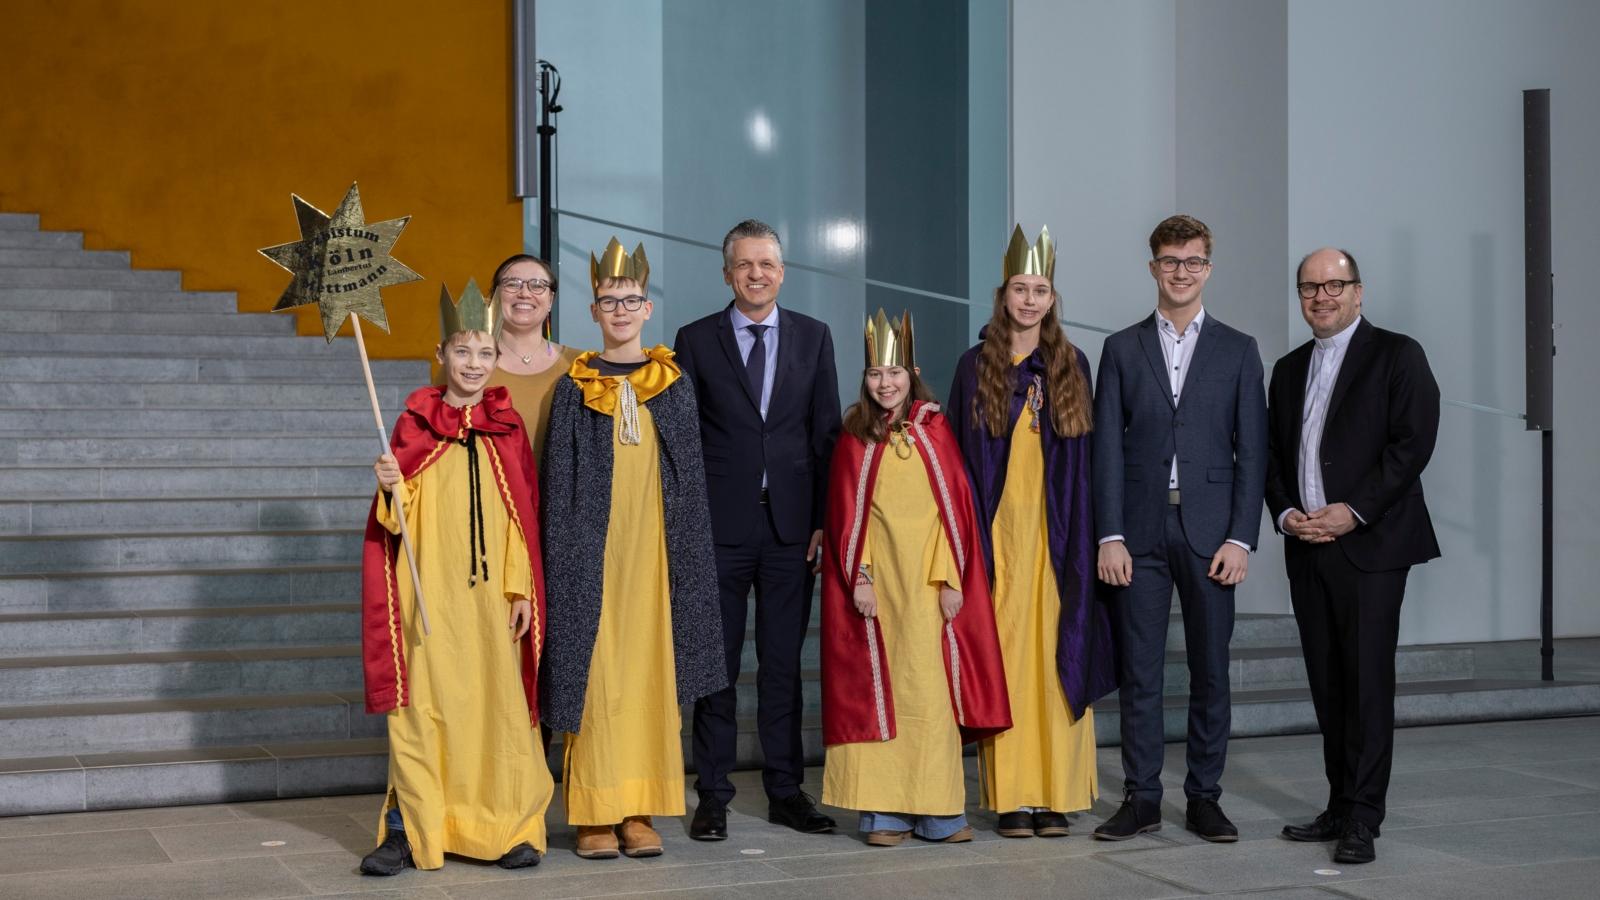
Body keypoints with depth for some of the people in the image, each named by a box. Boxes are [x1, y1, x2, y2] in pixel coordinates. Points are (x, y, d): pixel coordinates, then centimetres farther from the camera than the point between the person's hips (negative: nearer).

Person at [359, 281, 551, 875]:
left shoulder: (507, 428, 6)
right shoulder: (414, 423, 2)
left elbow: (523, 516, 6)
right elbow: (400, 518, 4)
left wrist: (522, 589, 1)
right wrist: (391, 488, -18)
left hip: (490, 594, 1)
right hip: (429, 591, -1)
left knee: (497, 701, 2)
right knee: (420, 702, -1)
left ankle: (508, 826, 11)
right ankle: (407, 829, 6)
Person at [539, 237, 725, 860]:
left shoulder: (673, 385, 8)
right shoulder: (574, 388, 5)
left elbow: (690, 477, 8)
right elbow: (559, 481, 3)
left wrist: (687, 551, 2)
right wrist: (563, 558, -5)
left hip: (653, 548, 1)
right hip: (594, 547, -1)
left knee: (650, 668, 2)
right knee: (594, 671, -3)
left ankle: (640, 810, 8)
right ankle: (595, 813, 2)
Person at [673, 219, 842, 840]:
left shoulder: (813, 337, 8)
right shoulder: (696, 340, 3)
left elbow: (827, 433, 7)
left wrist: (826, 518, 0)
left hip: (791, 525, 2)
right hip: (720, 526, -1)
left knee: (784, 664, 8)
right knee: (716, 663, 4)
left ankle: (786, 790, 16)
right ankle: (713, 795, 11)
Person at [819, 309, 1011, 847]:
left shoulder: (934, 430, 5)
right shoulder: (854, 438, 6)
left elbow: (955, 506, 2)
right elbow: (846, 515, 4)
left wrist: (952, 579, -5)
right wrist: (858, 577, -7)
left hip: (930, 580, 0)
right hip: (876, 580, 0)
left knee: (932, 688, -1)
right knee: (880, 688, 0)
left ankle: (937, 812, 5)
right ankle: (885, 812, 5)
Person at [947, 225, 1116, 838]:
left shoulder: (1072, 365, 8)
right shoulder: (976, 366, 5)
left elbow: (1085, 458, 7)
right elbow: (960, 455, 4)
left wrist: (1082, 534, 0)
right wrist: (970, 534, -3)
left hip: (1055, 534, 1)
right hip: (998, 530, -1)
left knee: (1056, 657, 1)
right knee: (1003, 657, -2)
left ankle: (1055, 794, 7)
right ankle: (1010, 796, 3)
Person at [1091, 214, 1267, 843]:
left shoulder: (1238, 350, 8)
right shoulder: (1122, 349, 8)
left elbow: (1251, 451, 3)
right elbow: (1107, 449, 3)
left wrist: (1241, 538, -6)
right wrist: (1110, 536, -5)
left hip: (1209, 532, 0)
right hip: (1140, 532, 0)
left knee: (1210, 671, 5)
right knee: (1139, 672, 2)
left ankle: (1204, 799, 14)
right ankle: (1141, 799, 10)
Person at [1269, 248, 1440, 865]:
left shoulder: (1397, 355, 0)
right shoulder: (1289, 369, 18)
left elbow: (1413, 441, -9)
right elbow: (1273, 454, 18)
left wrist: (1353, 511, -15)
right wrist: (1286, 513, -1)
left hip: (1369, 542, -6)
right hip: (1306, 545, 6)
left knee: (1368, 680, -8)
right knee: (1327, 682, 7)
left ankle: (1362, 820, -5)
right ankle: (1340, 807, 13)